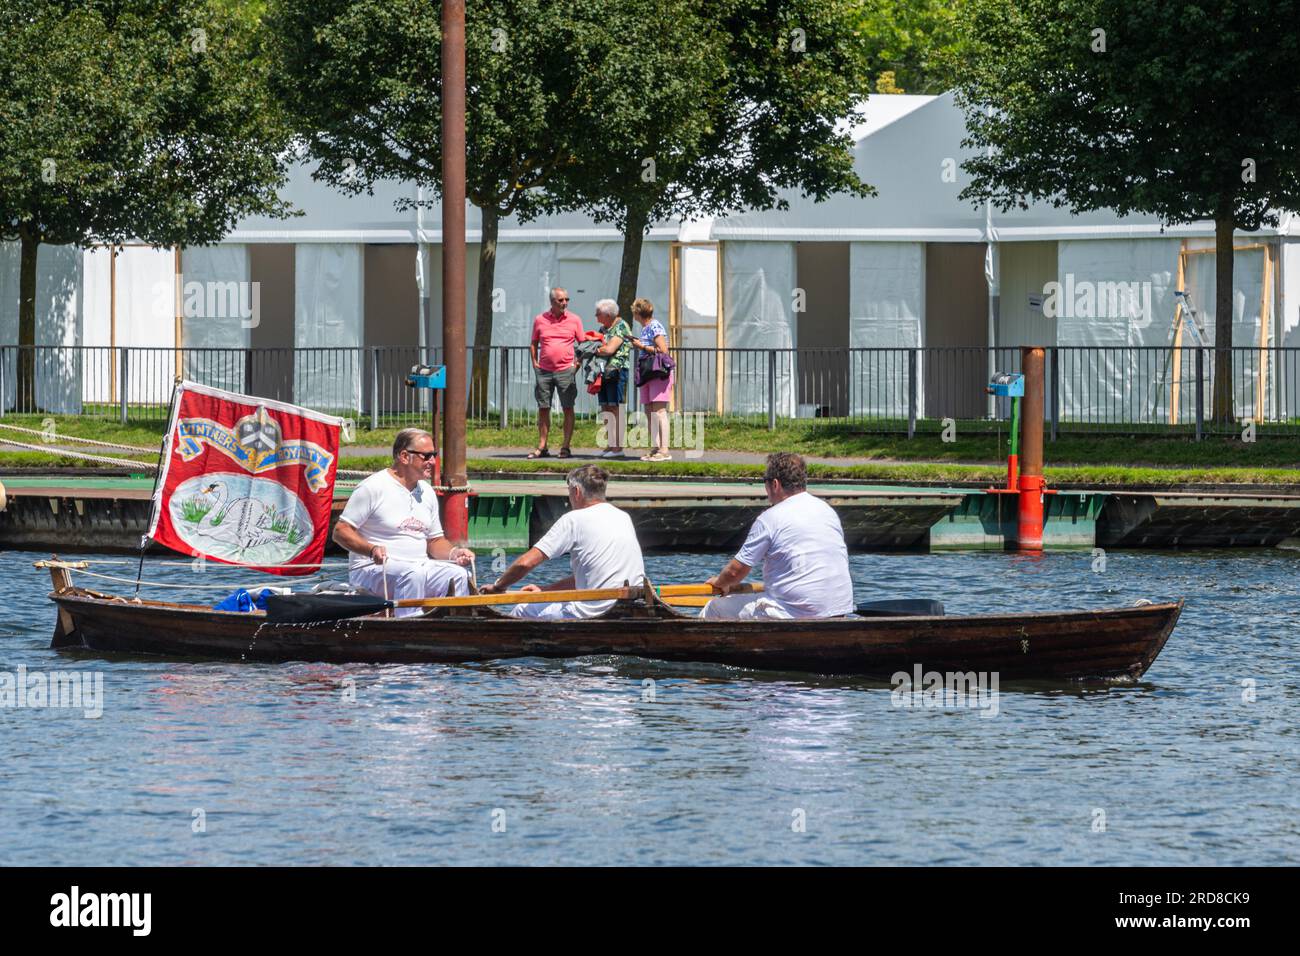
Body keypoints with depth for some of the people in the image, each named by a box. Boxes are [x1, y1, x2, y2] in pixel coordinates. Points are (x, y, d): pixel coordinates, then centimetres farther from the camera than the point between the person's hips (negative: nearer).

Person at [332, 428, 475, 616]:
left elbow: (435, 540, 22)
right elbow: (340, 532, -9)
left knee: (459, 575, -16)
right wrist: (372, 549, -25)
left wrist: (454, 553, -1)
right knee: (413, 575, -35)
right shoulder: (373, 487, -7)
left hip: (420, 566, 7)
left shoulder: (426, 492, 16)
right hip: (372, 569, -7)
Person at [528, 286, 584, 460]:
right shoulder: (540, 320, 6)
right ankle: (542, 447, 8)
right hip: (544, 371, 2)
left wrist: (577, 364, -2)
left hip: (566, 371, -1)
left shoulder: (574, 320, 3)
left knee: (567, 409, -3)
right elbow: (533, 343, 15)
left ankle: (566, 447, 1)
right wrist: (534, 363, 3)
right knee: (543, 409, 3)